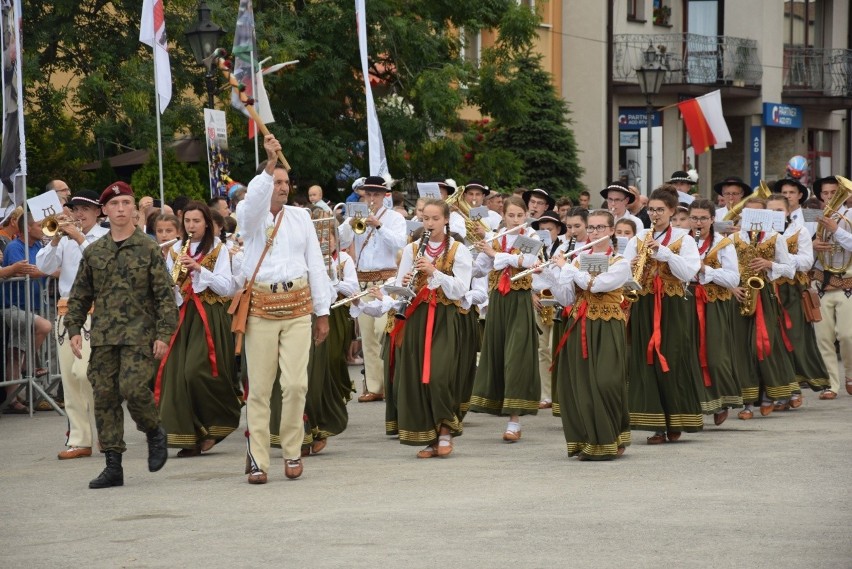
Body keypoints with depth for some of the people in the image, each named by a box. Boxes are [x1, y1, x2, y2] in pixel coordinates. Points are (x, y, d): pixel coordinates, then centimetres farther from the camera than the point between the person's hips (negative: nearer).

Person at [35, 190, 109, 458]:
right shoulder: (65, 239, 15)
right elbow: (44, 266, 6)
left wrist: (80, 238, -16)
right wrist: (56, 239, -6)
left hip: (94, 310, -5)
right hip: (66, 311, 5)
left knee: (83, 372, -19)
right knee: (69, 378, 3)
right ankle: (79, 440, 7)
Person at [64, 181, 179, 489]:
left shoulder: (149, 249, 1)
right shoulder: (93, 252, 12)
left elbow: (165, 294, -2)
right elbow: (79, 295, 17)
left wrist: (163, 334, -9)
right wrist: (74, 329, 6)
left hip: (140, 335, -4)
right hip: (103, 337, 4)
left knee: (132, 387, -20)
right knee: (105, 397, 1)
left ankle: (155, 433, 10)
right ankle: (113, 465, 6)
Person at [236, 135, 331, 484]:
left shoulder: (300, 217, 12)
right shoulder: (250, 215, 3)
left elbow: (315, 264, 12)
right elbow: (254, 199, -22)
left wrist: (323, 311, 9)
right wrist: (270, 163, -34)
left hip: (298, 306, 2)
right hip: (260, 308, -2)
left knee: (296, 383, -6)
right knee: (259, 387, -2)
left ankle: (292, 452, 10)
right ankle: (258, 460, 2)